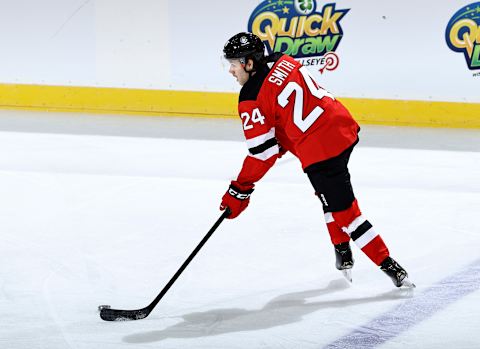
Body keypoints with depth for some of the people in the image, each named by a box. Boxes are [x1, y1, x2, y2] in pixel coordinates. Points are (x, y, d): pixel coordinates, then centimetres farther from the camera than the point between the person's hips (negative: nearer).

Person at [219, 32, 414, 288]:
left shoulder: (252, 100, -12)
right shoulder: (283, 62, 9)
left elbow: (262, 153, -11)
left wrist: (239, 191, -2)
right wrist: (282, 142, 27)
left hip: (320, 151, -9)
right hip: (344, 127, 9)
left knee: (343, 209, -1)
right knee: (331, 196, 29)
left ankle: (389, 266, 0)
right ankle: (343, 253, 36)